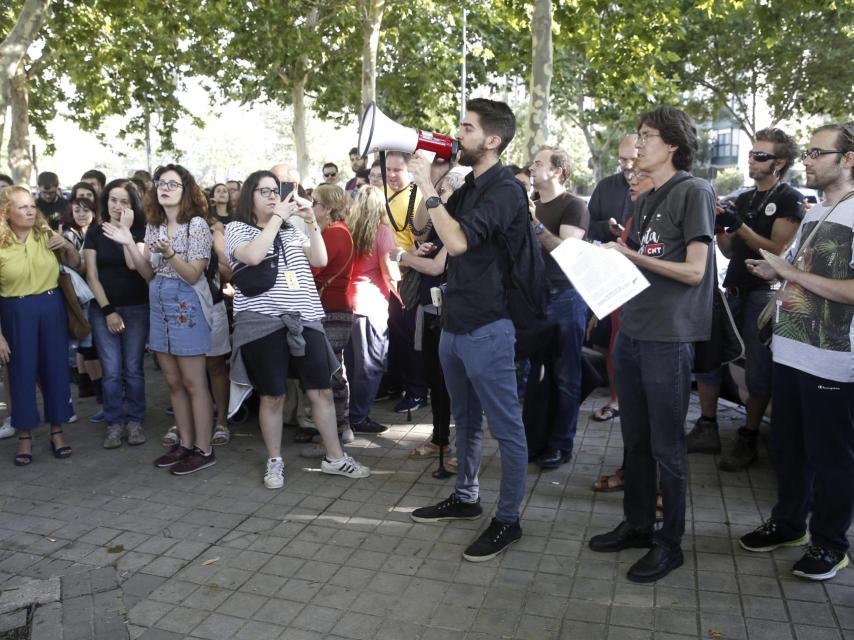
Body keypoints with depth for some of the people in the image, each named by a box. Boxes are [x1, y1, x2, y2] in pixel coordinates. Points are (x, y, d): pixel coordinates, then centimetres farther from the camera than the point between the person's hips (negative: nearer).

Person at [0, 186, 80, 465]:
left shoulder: (46, 236, 2)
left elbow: (75, 264, 15)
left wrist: (67, 246, -7)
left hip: (52, 308, 3)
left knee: (55, 369, 8)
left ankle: (57, 430, 23)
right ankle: (25, 436, 20)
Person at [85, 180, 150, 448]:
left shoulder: (139, 231, -1)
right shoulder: (95, 232, 3)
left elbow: (134, 264, -17)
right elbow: (92, 275, -1)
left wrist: (126, 229, -18)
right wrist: (107, 310, -7)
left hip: (136, 308, -1)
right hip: (103, 308, 1)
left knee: (133, 368, 2)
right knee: (111, 370, -1)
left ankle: (134, 420, 15)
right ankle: (114, 423, 12)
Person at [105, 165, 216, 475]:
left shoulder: (197, 224, -9)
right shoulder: (154, 226, 11)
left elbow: (193, 275, -14)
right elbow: (148, 273, 9)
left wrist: (168, 253, -29)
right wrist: (129, 243, -3)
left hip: (186, 306, -7)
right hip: (159, 306, 7)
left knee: (193, 383, -2)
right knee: (173, 382, 11)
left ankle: (204, 450, 7)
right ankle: (185, 444, 21)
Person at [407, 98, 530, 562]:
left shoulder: (505, 190, -14)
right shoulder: (469, 187, 14)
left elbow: (457, 241, -27)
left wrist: (428, 187, -19)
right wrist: (428, 180, 5)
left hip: (487, 327, -9)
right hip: (455, 322, 9)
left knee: (505, 427, 2)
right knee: (465, 419, 20)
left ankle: (507, 520, 14)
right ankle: (465, 498, 36)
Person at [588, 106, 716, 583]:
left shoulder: (695, 192, -8)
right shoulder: (647, 200, 17)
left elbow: (694, 271, -14)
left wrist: (632, 256, -14)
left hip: (669, 337, -8)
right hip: (632, 330, 8)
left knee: (667, 445, 3)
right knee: (635, 438, 16)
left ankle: (670, 542, 18)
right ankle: (637, 524, 31)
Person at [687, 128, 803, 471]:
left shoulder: (790, 199, -4)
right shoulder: (743, 199, 16)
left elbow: (779, 250, -14)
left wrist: (739, 226, -20)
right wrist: (718, 226, -4)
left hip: (765, 294, -6)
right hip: (734, 290, 7)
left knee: (757, 372, 0)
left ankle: (747, 441, 12)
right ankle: (707, 430, 16)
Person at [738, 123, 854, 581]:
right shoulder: (813, 213, 13)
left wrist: (790, 272, -21)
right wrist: (773, 271, 4)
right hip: (790, 351, 8)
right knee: (787, 446, 18)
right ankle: (788, 523, 35)